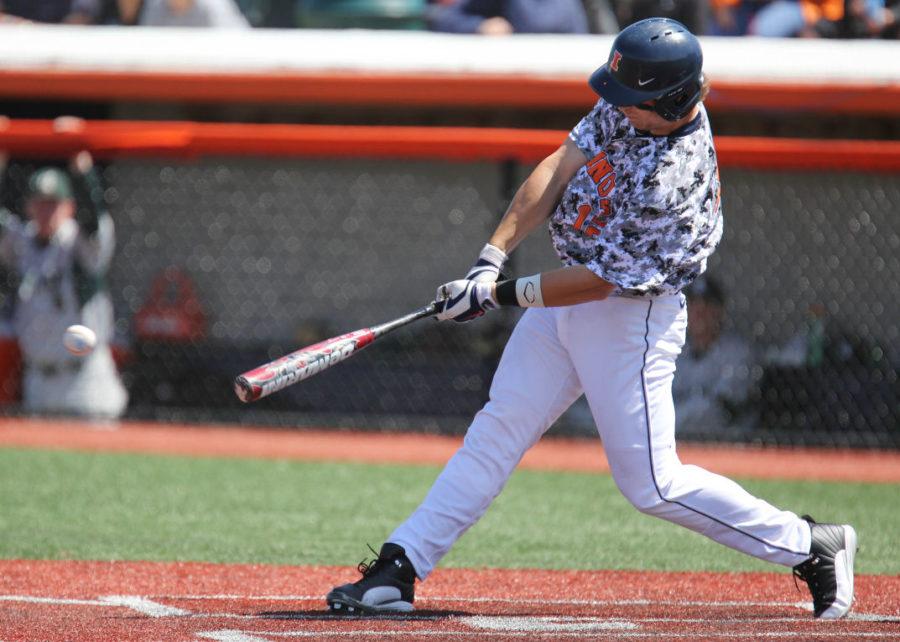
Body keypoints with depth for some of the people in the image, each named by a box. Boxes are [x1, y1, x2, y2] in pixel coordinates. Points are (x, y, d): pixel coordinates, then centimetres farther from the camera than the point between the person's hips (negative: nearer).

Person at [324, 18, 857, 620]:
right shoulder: (628, 107, -7)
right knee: (498, 429, 6)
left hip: (631, 317, -8)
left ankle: (813, 546, 8)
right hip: (568, 298, 8)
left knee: (652, 483, -4)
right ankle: (398, 569, 8)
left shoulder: (671, 178, -30)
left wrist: (500, 295, -19)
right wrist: (494, 256, -15)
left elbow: (598, 281, -24)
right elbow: (561, 166, -5)